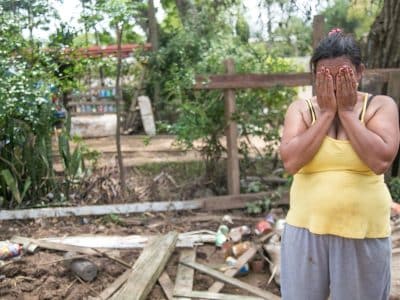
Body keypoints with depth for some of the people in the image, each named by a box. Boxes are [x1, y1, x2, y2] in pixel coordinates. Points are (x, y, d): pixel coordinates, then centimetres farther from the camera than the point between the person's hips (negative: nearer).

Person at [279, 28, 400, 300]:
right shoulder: (301, 109, 0)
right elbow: (291, 162, -15)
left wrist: (347, 112, -13)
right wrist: (326, 113, -13)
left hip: (364, 233, -1)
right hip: (307, 228, 1)